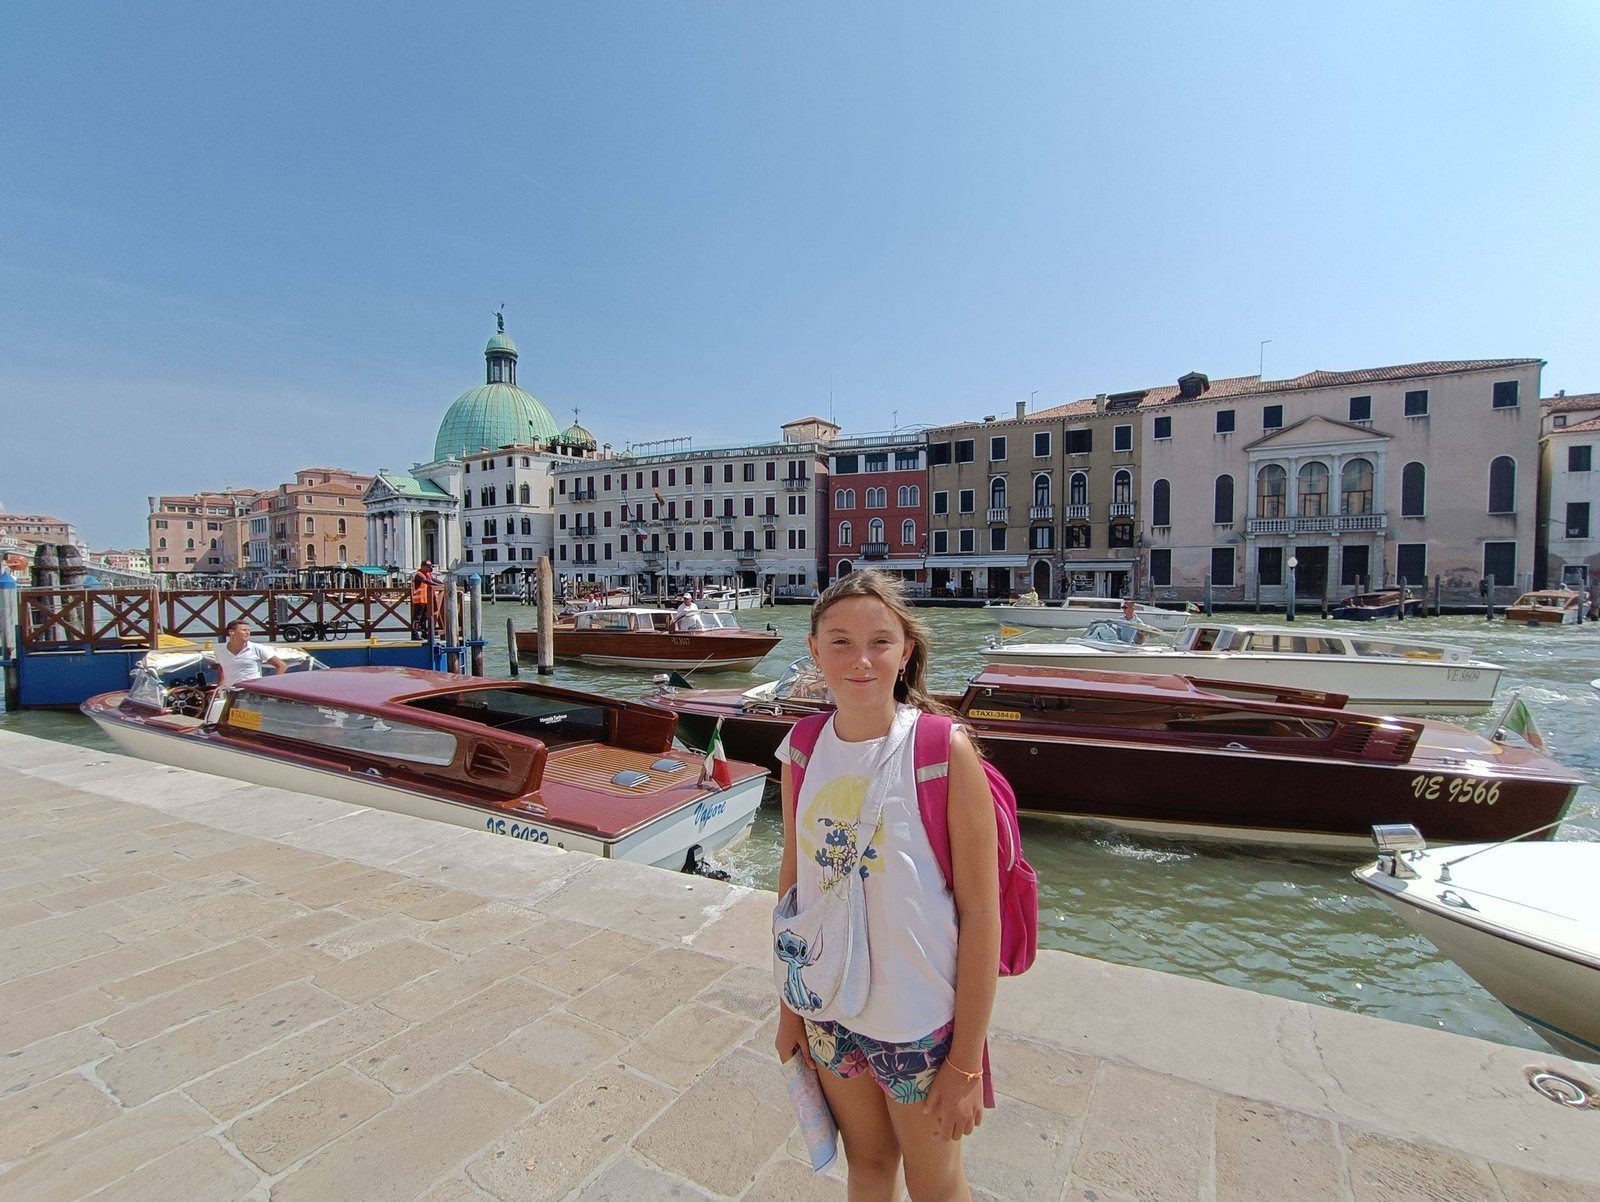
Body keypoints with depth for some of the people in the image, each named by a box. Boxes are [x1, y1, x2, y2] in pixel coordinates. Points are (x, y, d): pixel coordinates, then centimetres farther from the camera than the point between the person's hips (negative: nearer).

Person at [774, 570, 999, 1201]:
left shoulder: (944, 750, -21)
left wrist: (967, 1062, -11)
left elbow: (980, 912, -16)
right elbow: (794, 880, 2)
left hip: (919, 1020, -3)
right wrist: (790, 1007, 8)